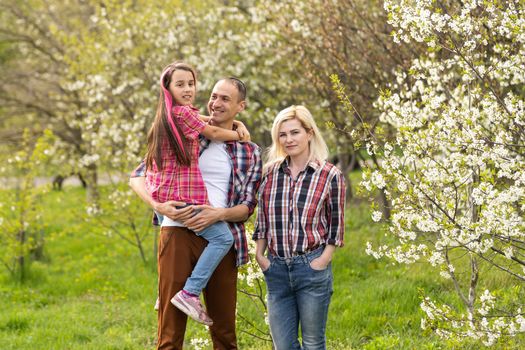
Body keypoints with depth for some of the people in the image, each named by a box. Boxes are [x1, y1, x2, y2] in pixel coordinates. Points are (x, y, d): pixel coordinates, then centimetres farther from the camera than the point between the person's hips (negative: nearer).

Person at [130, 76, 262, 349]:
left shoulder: (250, 153, 11)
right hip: (178, 234, -2)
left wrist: (218, 214, -15)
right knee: (171, 325, -2)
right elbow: (138, 176, 6)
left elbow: (247, 207, 5)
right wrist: (158, 206, -13)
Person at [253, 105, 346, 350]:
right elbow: (262, 219, 12)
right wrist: (259, 255, 3)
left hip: (312, 268, -3)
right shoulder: (271, 173, 6)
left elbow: (336, 226, -1)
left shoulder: (330, 175, -4)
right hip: (276, 268, 3)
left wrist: (323, 260, -10)